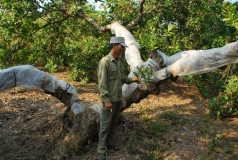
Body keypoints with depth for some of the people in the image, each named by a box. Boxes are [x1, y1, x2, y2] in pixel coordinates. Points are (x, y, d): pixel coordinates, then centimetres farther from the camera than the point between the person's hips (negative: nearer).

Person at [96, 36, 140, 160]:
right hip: (109, 100, -8)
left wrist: (131, 80, 6)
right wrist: (106, 100, -20)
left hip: (118, 99, 8)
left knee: (114, 123, 17)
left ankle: (110, 142, 32)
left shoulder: (118, 62, 8)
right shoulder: (105, 61, -17)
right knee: (105, 125, 0)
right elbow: (102, 83, -19)